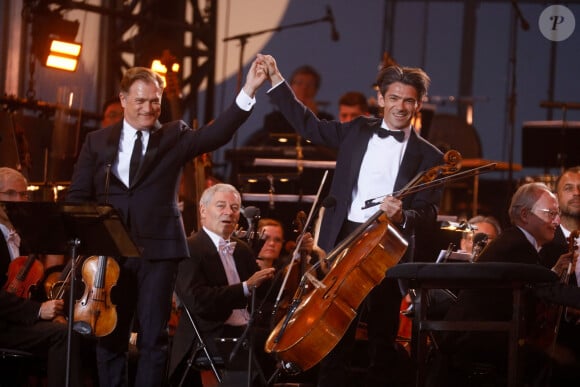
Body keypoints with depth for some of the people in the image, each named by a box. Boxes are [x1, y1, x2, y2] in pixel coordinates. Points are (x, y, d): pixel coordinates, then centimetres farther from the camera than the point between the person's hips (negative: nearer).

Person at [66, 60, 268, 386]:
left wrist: (249, 91, -22)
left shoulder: (174, 136, 6)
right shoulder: (98, 142, 10)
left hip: (158, 249, -2)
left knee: (154, 338, 0)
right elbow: (78, 197, 9)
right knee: (109, 337, 7)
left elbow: (217, 134, -10)